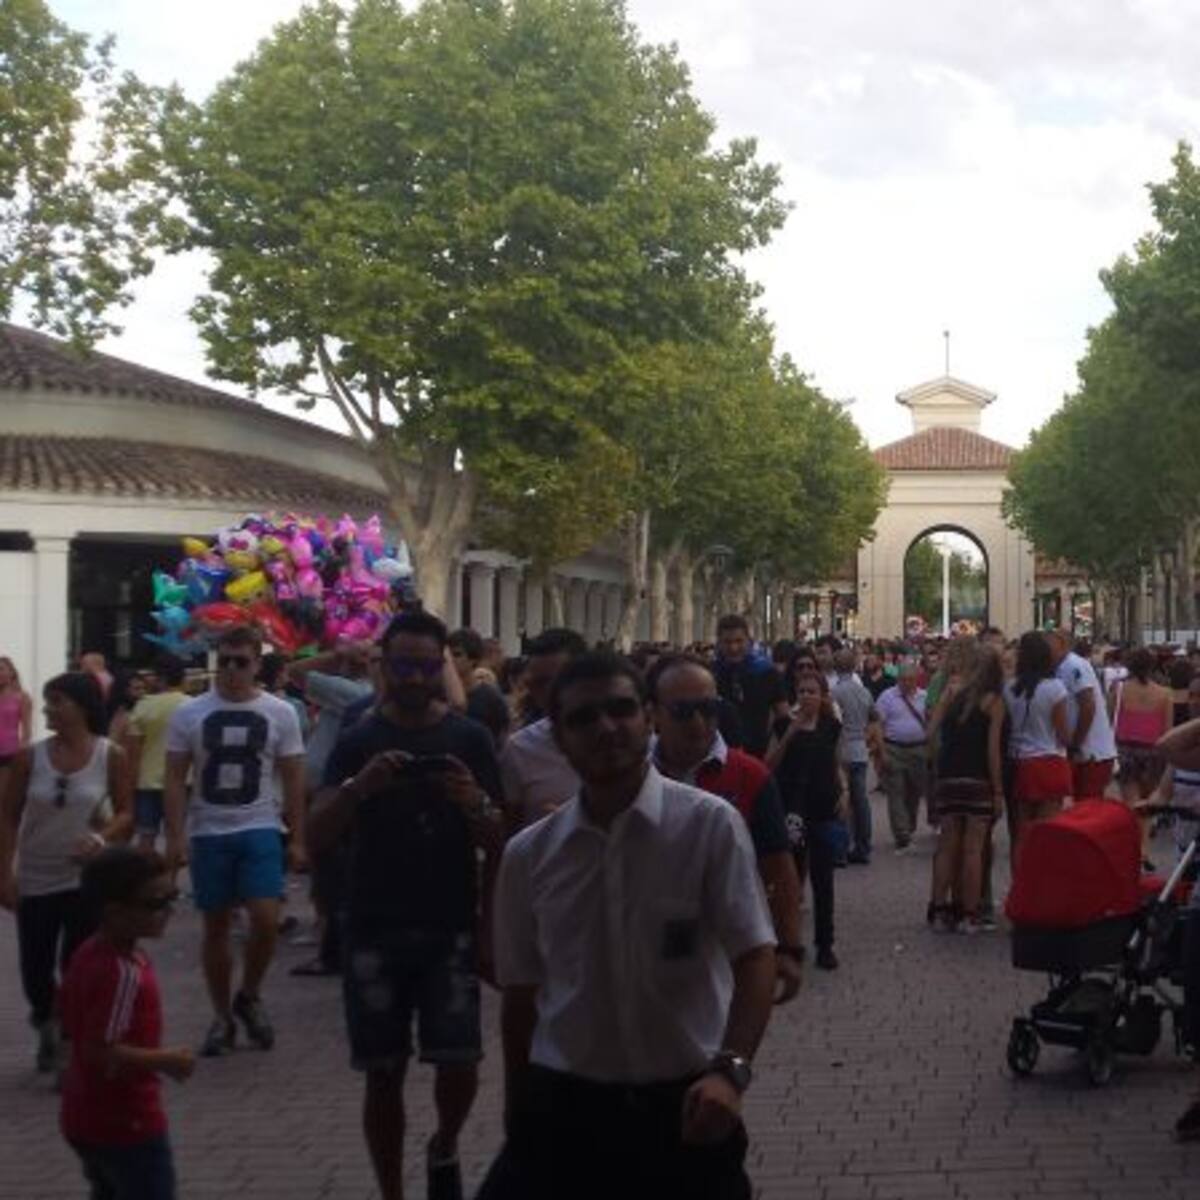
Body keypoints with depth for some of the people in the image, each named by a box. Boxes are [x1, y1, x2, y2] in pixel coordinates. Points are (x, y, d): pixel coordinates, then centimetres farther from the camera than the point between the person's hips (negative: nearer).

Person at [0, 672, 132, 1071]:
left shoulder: (111, 756, -8)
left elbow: (126, 814, 0)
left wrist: (101, 838, -19)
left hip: (86, 878, -2)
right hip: (35, 881, 2)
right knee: (34, 974, 8)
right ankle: (47, 1024, 39)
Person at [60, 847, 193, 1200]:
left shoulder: (88, 955, 2)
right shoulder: (124, 972, -27)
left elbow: (71, 1025, 14)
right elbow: (102, 1053, -30)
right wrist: (167, 1060, -20)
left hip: (86, 1117, 9)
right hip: (127, 1123, -9)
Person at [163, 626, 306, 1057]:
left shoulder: (279, 713, 0)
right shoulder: (189, 714, 0)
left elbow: (293, 780, 4)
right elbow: (175, 779, 1)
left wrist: (298, 839, 0)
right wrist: (175, 836, -7)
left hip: (260, 830, -1)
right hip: (208, 834, 1)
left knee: (265, 920, -13)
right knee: (216, 928, 8)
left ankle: (249, 997, 13)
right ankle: (222, 1017, 21)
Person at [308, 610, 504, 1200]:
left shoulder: (470, 738, 2)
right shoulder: (358, 741, 2)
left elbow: (498, 845, 1)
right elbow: (316, 838, -7)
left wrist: (475, 804, -21)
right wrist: (357, 787, -26)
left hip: (450, 930, 0)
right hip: (374, 931, 0)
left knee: (459, 1065, -7)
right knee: (384, 1074, 4)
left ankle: (444, 1149, 24)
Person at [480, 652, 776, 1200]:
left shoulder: (709, 824, -9)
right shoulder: (528, 854, 2)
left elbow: (754, 956, -12)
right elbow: (521, 991, 9)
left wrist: (729, 1069, -26)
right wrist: (517, 1117, 14)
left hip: (683, 1103, -2)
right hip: (562, 1105, 2)